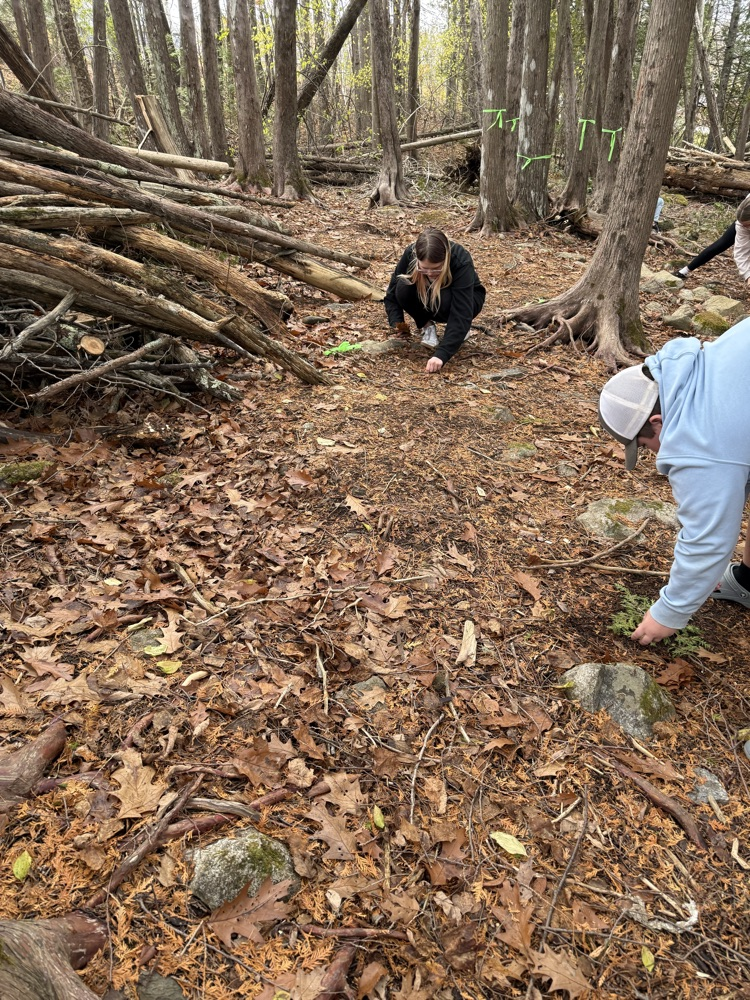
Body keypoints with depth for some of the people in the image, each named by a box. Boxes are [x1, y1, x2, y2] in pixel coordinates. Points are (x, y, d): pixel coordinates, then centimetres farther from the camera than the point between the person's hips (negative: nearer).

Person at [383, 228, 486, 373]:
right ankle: (426, 325, -6)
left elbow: (461, 314, -45)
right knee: (403, 288, -29)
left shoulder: (461, 261, -38)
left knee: (444, 301, -38)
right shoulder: (410, 254, -28)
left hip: (466, 298, -2)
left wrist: (441, 354, -54)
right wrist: (397, 323, -34)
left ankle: (460, 330, -7)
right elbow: (392, 292, -16)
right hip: (426, 295, 3)